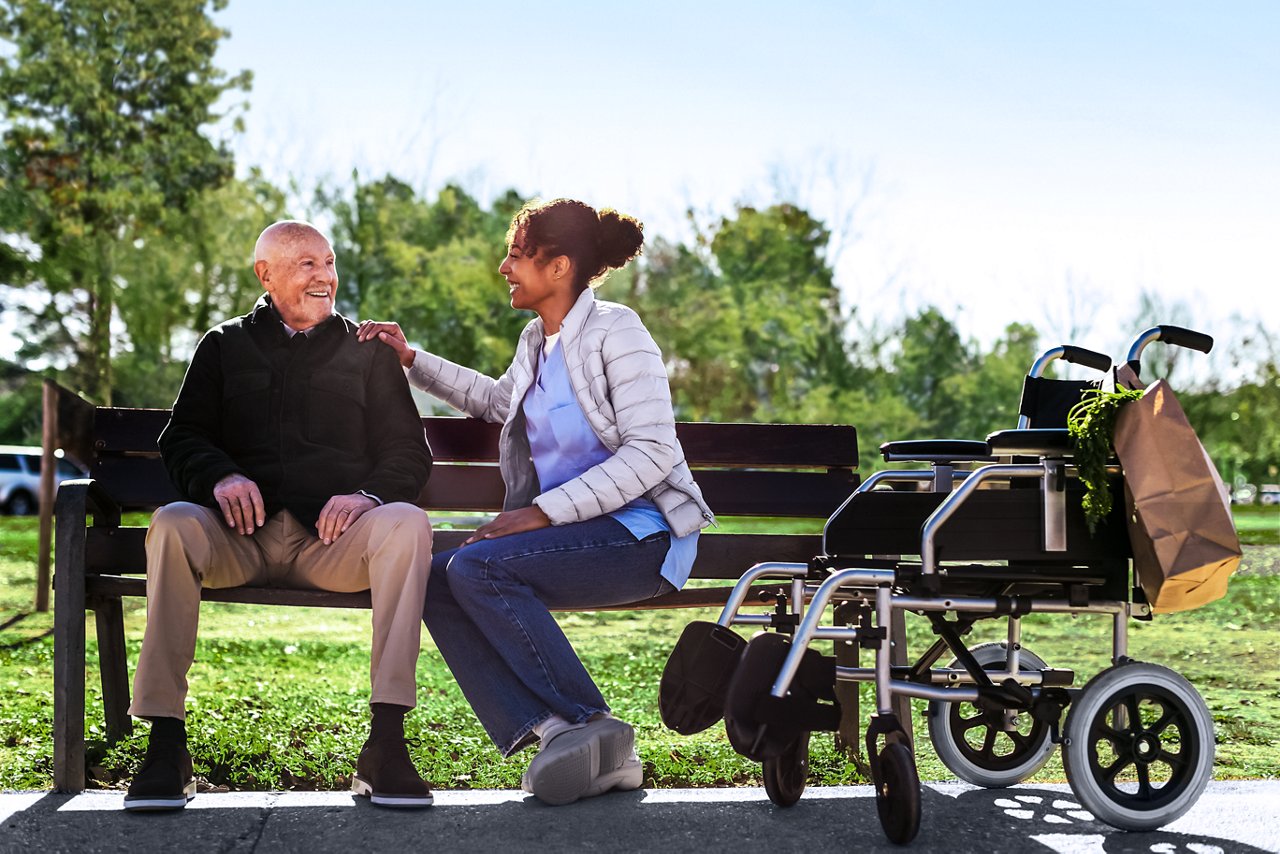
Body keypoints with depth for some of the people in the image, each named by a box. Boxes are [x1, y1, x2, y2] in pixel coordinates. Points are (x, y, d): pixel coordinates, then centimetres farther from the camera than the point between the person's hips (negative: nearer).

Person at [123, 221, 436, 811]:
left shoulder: (367, 353, 20)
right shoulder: (224, 347, 21)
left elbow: (410, 453, 12)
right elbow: (182, 438, 11)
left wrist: (368, 493, -11)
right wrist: (220, 476, -13)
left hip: (333, 539, 0)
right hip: (241, 536, 0)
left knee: (406, 523, -32)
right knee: (173, 525, -32)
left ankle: (386, 744, -33)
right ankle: (165, 747, -29)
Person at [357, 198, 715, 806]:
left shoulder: (615, 331, -9)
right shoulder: (537, 339, 16)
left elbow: (650, 453, -18)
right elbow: (497, 401, 38)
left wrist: (542, 511, -22)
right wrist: (411, 359, 31)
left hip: (643, 532, -8)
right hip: (574, 530, 8)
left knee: (478, 566, -26)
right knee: (437, 581, -13)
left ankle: (591, 726, -19)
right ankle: (554, 732, -24)